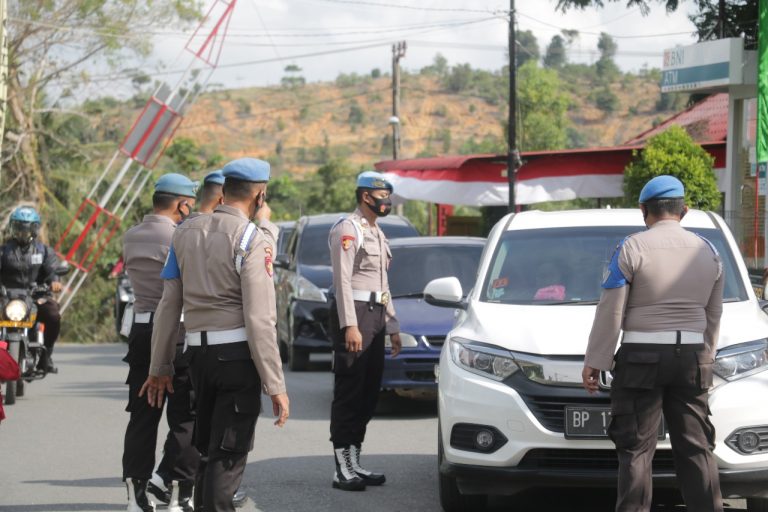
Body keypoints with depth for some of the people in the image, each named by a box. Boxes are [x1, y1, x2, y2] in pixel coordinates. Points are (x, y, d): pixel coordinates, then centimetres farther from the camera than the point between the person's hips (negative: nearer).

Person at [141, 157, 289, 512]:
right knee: (228, 455, -2)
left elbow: (169, 306, 10)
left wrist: (160, 367, 17)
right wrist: (275, 386, -12)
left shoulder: (186, 232, 9)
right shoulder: (253, 238, -9)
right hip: (237, 352, -6)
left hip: (197, 351, 6)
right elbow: (259, 318, -15)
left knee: (207, 449, 18)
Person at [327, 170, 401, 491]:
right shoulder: (347, 230, -8)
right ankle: (342, 470, -9)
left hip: (375, 315, 9)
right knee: (348, 392, -9)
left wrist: (392, 326, 21)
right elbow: (342, 280, -15)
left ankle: (354, 462, 15)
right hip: (354, 313, -9)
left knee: (369, 393, 9)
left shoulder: (377, 234, 21)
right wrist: (350, 325, -23)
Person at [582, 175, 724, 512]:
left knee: (636, 447, -2)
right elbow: (713, 316, 14)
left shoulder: (632, 249, -7)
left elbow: (610, 313, -8)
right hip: (691, 357, 4)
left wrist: (594, 361, -3)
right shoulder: (708, 252, 8)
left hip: (642, 358, -4)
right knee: (696, 446, 8)